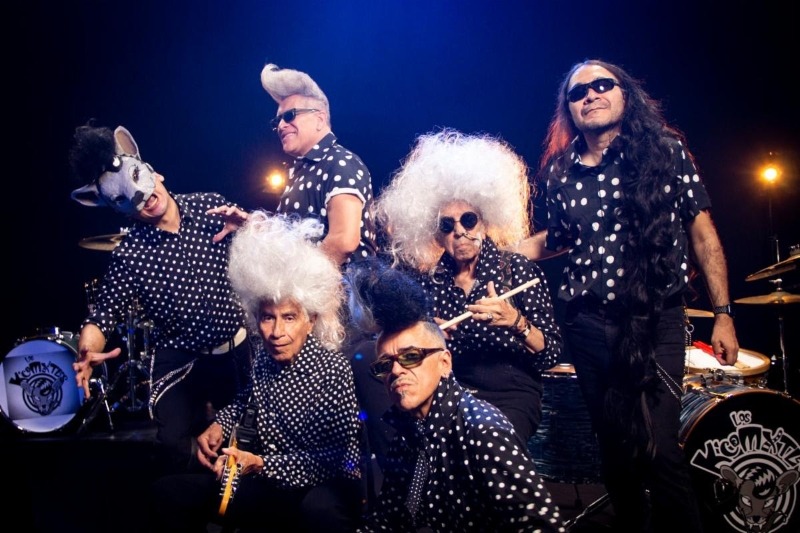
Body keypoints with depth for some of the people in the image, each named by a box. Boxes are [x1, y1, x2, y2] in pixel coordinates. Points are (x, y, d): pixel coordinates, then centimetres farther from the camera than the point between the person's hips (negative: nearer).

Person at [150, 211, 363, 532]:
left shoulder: (334, 369, -14)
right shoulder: (263, 356, 2)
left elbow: (339, 457, -17)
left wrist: (261, 464, -19)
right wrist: (219, 425, 7)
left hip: (324, 489, -6)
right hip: (268, 485, 6)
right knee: (169, 492, -4)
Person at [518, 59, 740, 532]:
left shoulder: (666, 150, 0)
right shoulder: (562, 172, 7)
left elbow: (701, 230, 2)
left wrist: (723, 313, -2)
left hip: (658, 320, -3)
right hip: (590, 327, 3)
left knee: (659, 449, -15)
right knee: (616, 449, 11)